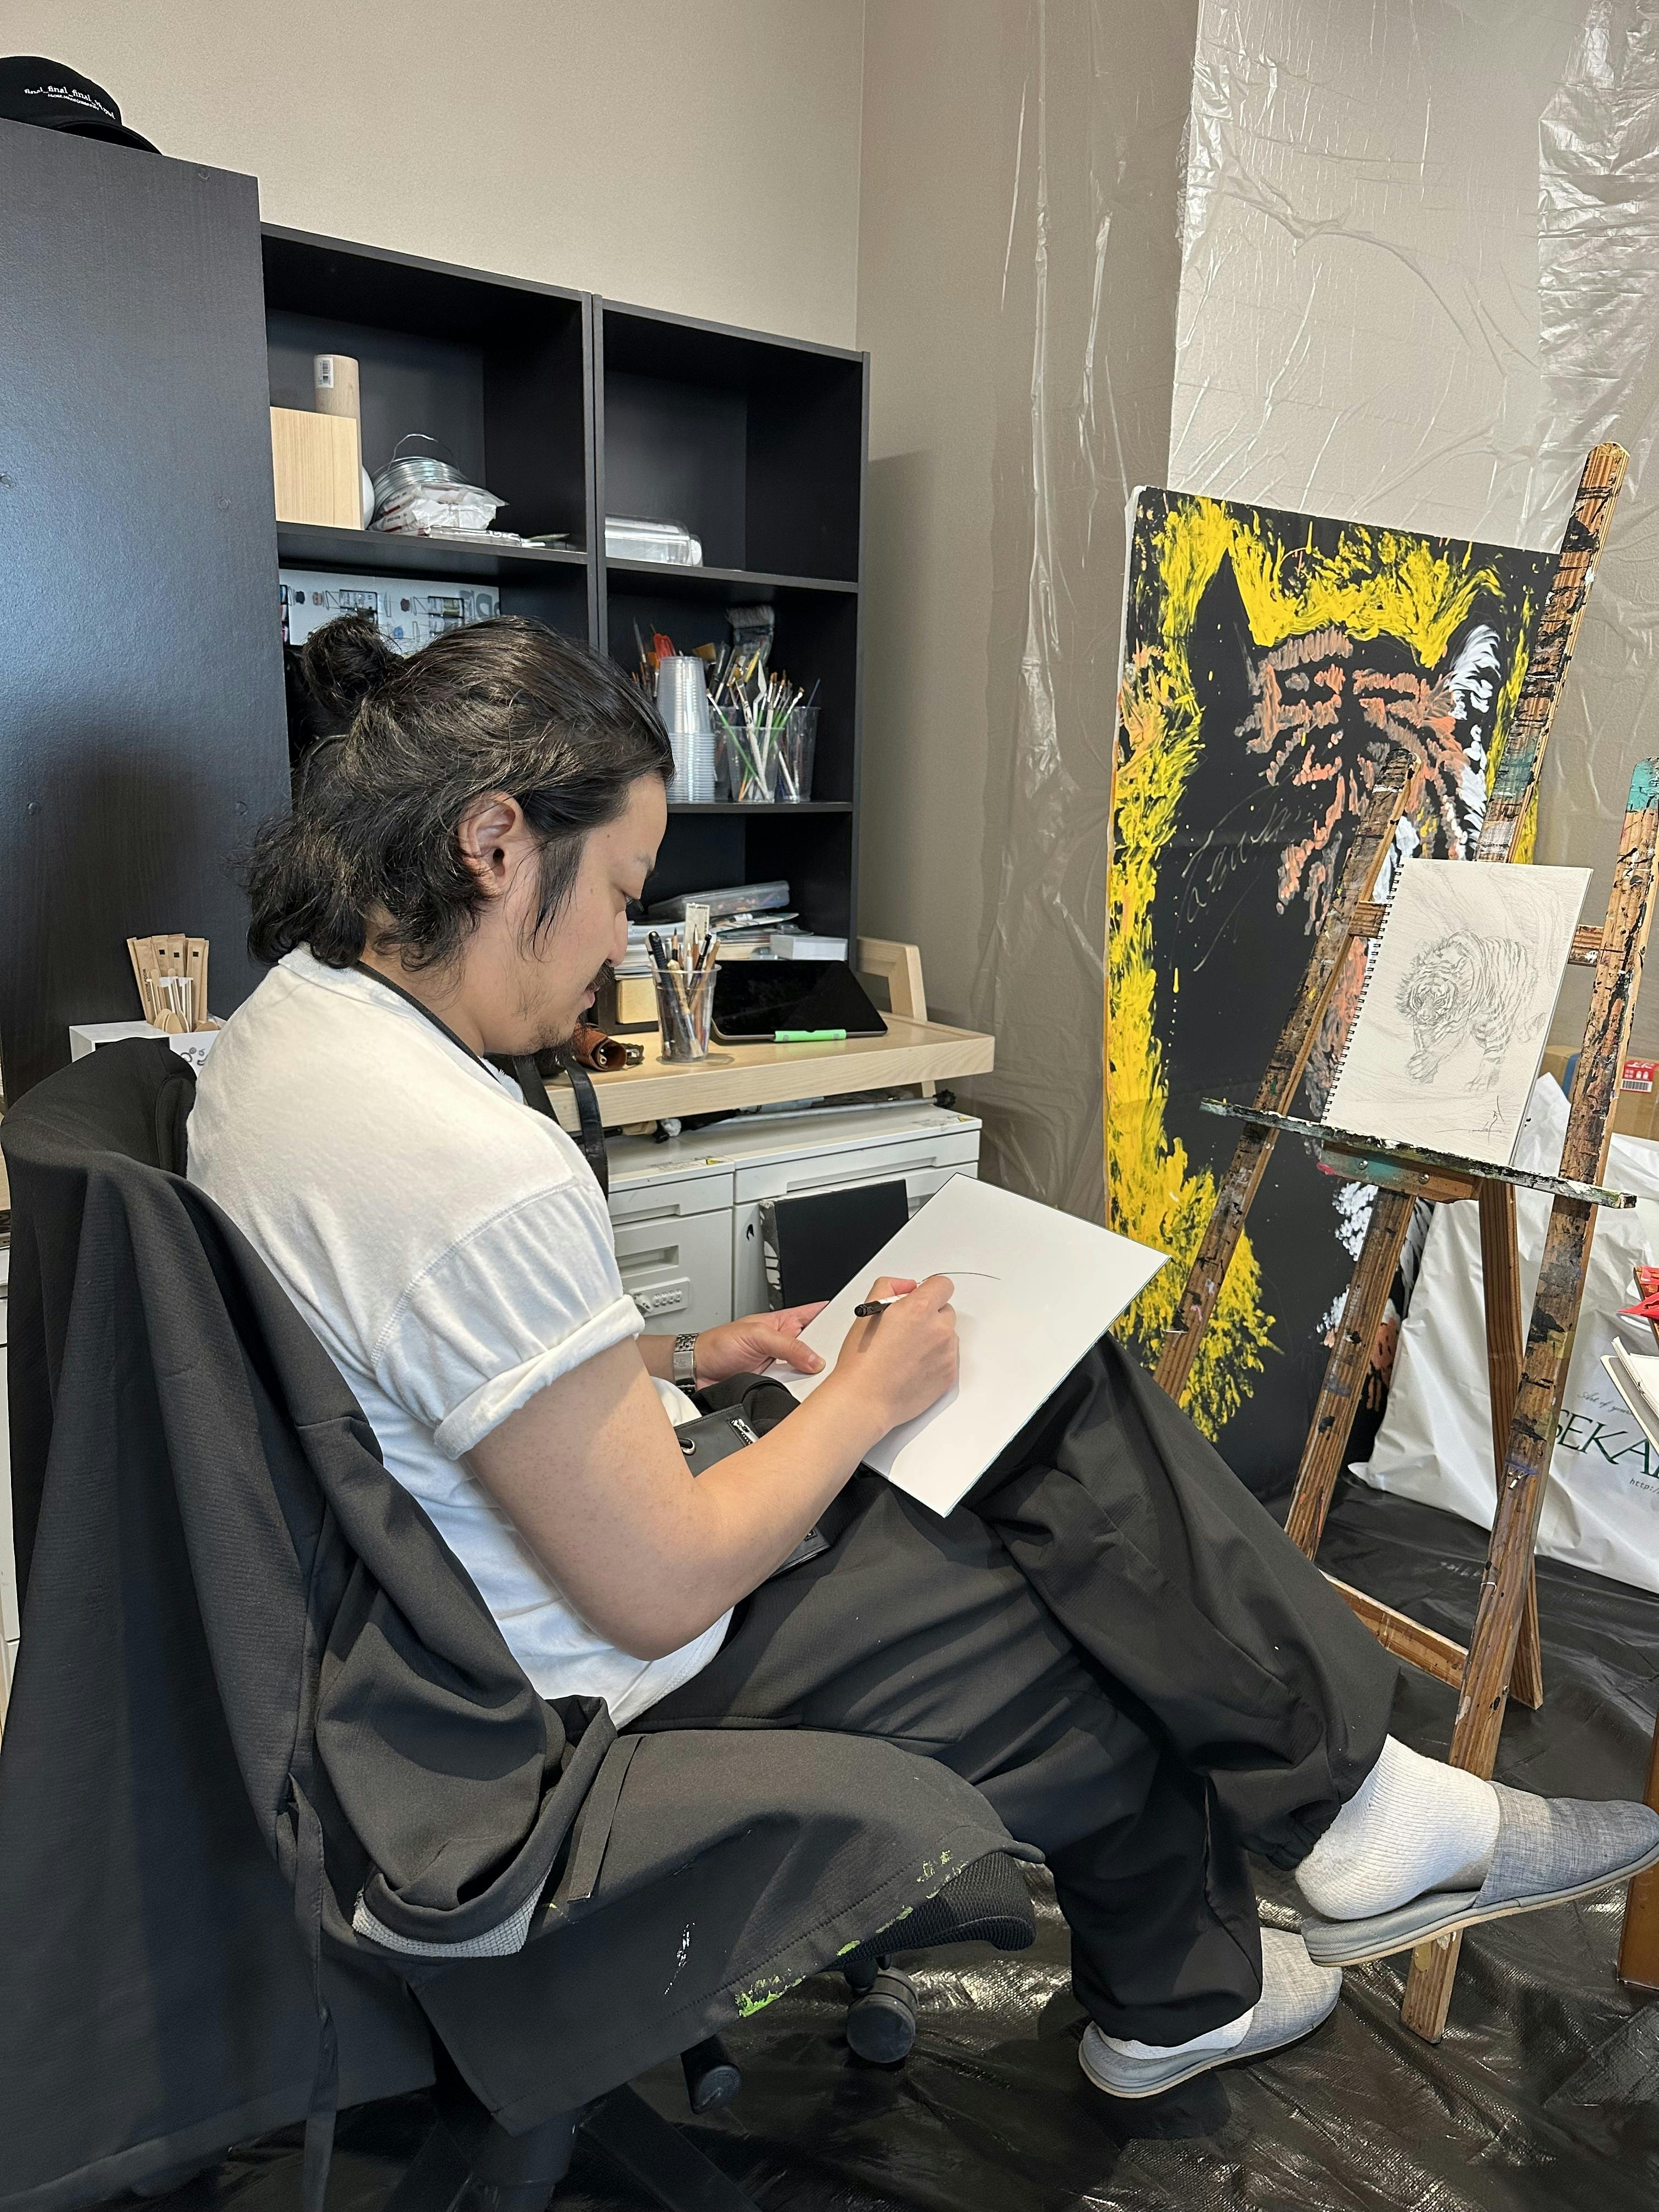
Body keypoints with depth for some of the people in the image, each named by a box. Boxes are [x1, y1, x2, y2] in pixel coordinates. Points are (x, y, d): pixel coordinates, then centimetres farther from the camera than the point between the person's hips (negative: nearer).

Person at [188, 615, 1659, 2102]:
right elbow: (662, 1593, -26)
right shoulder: (481, 1176, -33)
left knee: (1072, 1402, 6)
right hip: (618, 1715, -9)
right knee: (1135, 1658, 7)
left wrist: (684, 1362, 5)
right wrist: (866, 1397, -11)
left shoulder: (291, 1022, 0)